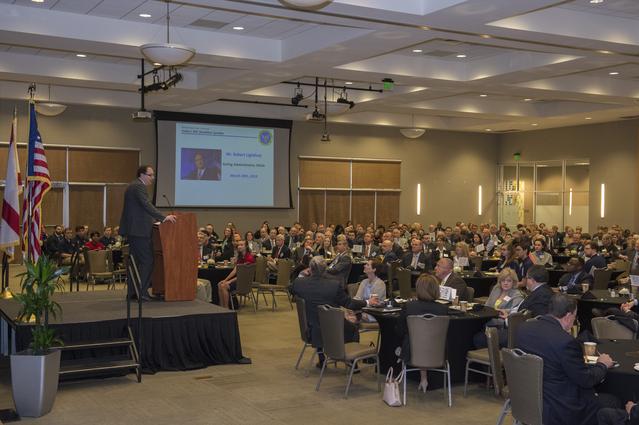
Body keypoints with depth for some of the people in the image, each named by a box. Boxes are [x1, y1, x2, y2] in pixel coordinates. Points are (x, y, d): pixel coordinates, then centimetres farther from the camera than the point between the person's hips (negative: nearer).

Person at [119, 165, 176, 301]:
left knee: (135, 261, 13)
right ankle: (142, 292, -10)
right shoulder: (138, 187, -12)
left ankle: (132, 292, 16)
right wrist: (163, 217, -29)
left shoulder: (133, 186, 20)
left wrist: (159, 218, 22)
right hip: (139, 230, -11)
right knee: (147, 260, -9)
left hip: (133, 230, 11)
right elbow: (146, 205, -24)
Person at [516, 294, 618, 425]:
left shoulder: (523, 328, -4)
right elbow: (586, 380, -14)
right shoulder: (566, 341, -25)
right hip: (558, 412, -8)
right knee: (611, 402, 12)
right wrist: (602, 365, 5)